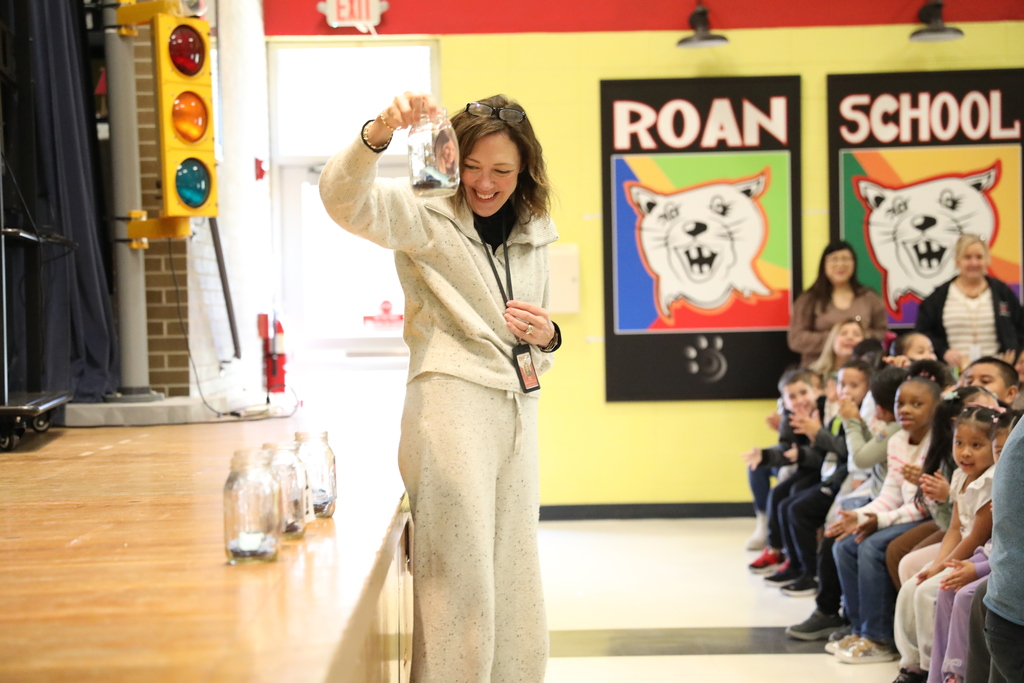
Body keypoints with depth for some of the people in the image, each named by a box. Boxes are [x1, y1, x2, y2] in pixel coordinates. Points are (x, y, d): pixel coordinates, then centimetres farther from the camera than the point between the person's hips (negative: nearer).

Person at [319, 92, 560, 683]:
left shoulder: (533, 236, 17)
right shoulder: (425, 214, -2)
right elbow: (344, 199, -21)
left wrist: (547, 337, 1)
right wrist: (377, 135, -39)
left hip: (518, 413, 7)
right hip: (451, 406, -7)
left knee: (517, 584, 13)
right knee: (460, 586, -7)